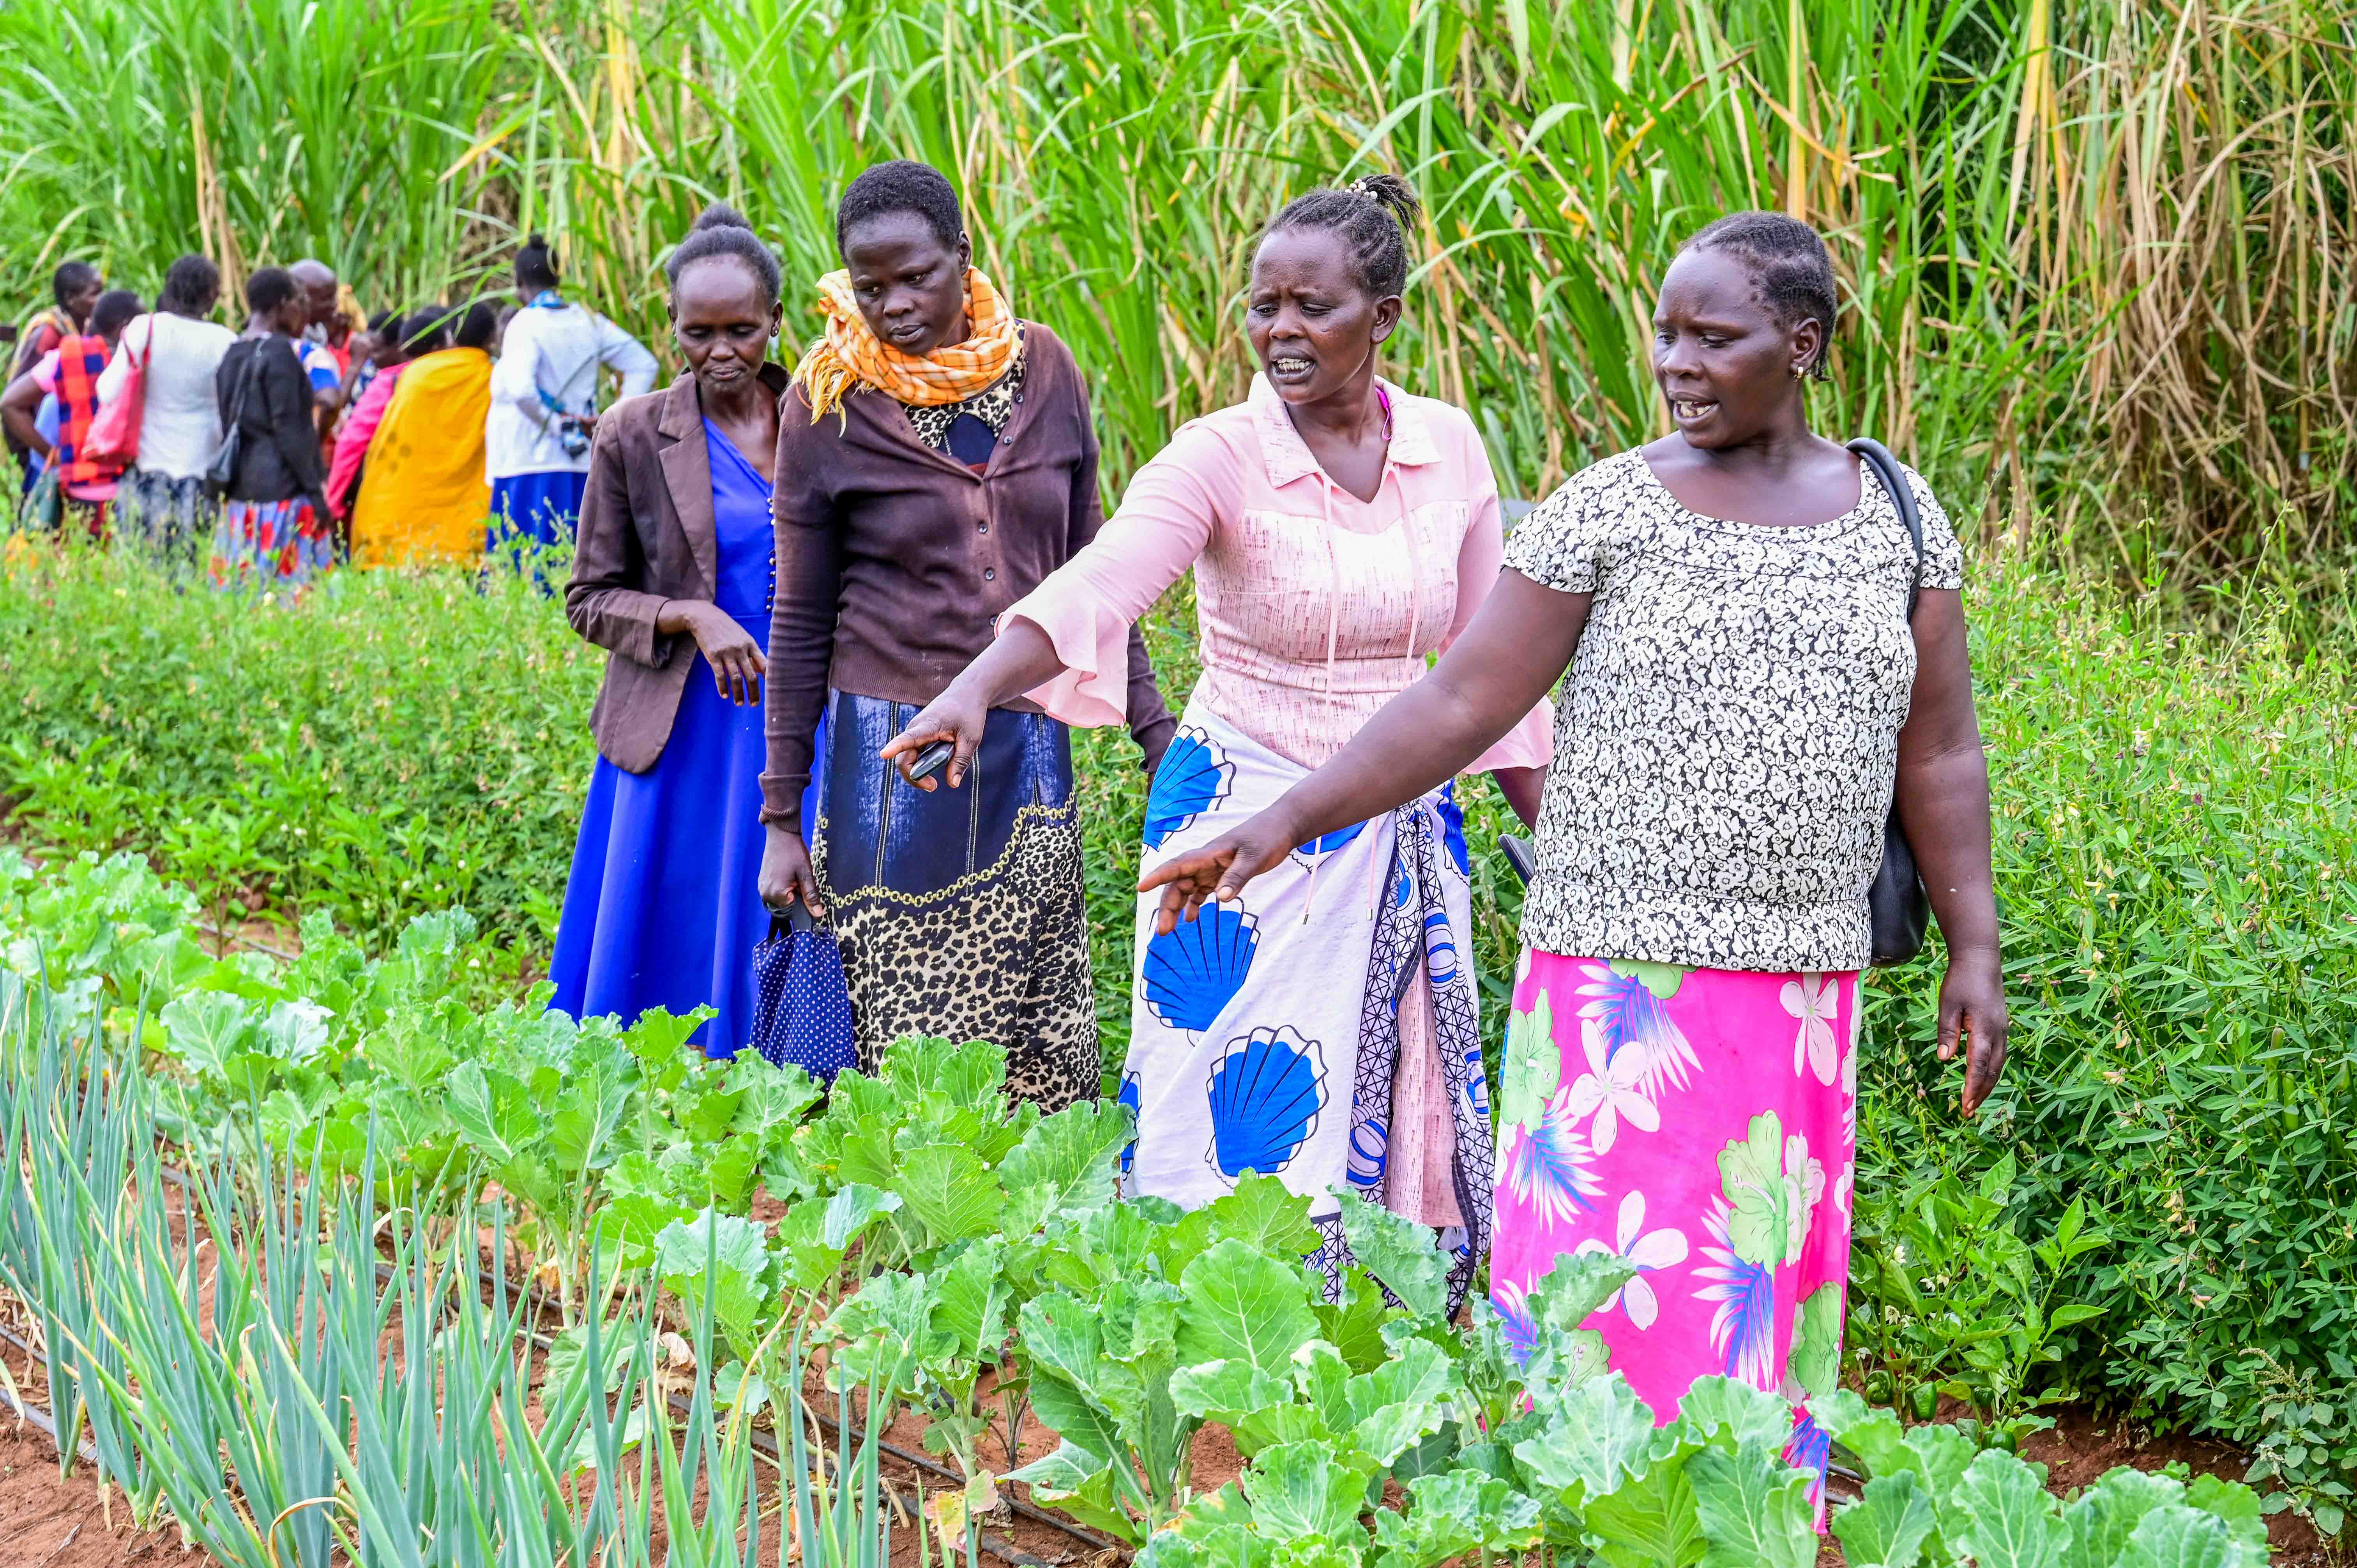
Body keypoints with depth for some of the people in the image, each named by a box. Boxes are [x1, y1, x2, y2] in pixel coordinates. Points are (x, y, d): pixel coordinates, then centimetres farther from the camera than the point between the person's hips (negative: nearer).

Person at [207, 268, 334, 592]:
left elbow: (225, 424, 15)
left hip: (241, 489, 8)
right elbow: (289, 429, -14)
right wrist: (315, 490, -11)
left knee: (242, 584, 6)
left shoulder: (233, 354, 12)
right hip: (282, 487, -8)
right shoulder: (279, 353, -11)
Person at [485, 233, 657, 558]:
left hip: (529, 466, -6)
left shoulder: (526, 324, -10)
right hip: (581, 467, 6)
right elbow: (643, 365, 14)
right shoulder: (587, 321, 9)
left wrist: (556, 425, -11)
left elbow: (521, 390, -25)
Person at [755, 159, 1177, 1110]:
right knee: (908, 1043, -4)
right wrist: (781, 817, 1)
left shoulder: (1042, 368, 3)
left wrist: (1156, 735, 9)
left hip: (1031, 747, 3)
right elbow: (801, 622, 1)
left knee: (1051, 1050, 2)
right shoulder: (829, 403, -4)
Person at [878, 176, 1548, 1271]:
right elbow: (1097, 586, -29)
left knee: (1391, 1118, 7)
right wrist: (974, 690, -47)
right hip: (1248, 828, -4)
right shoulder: (1220, 458, -12)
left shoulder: (1447, 447, 1)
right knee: (1244, 1124, -4)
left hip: (1405, 835, 4)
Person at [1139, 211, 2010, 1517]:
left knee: (1763, 1299, 8)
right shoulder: (1608, 510, -3)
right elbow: (1457, 706, -3)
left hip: (1802, 997, 3)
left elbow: (1939, 756, 9)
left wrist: (1976, 954, 4)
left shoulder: (1897, 517, 6)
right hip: (1623, 979, -3)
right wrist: (1278, 825, -11)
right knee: (1604, 1295, -5)